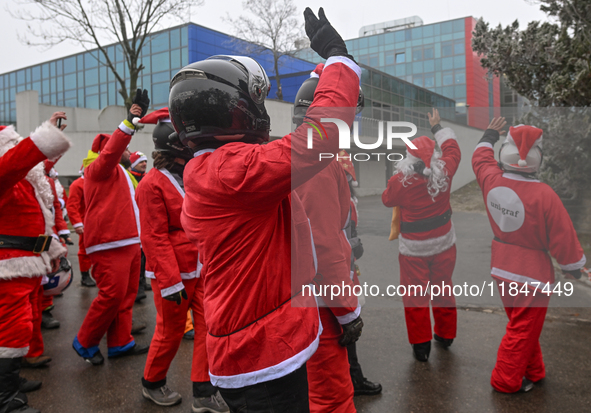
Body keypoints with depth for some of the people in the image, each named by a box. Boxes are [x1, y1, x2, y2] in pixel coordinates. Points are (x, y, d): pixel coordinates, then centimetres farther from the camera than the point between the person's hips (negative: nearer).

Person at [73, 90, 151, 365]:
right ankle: (85, 342, 7)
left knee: (127, 294, 9)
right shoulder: (99, 169, -1)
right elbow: (111, 151, -22)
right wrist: (130, 121, -30)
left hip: (129, 242, 10)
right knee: (112, 295, -10)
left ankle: (120, 343, 17)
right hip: (110, 244, -9)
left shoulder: (122, 174, 27)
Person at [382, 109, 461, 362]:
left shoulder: (400, 181, -19)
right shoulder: (444, 173, -12)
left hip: (413, 248, -3)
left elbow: (387, 200, 1)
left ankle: (421, 345, 14)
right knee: (443, 289, 19)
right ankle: (445, 335, 35)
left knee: (415, 294, 7)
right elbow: (452, 149, 8)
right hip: (443, 243, 4)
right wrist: (438, 127, 20)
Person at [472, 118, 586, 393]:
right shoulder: (543, 195, -26)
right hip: (532, 274, -6)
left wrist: (490, 134, 30)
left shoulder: (491, 180, -12)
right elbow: (563, 237, -15)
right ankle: (506, 381, 24)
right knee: (523, 330, 11)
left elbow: (480, 157, 13)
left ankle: (533, 372, 39)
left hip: (502, 267, 6)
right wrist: (574, 266, 4)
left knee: (519, 322, 23)